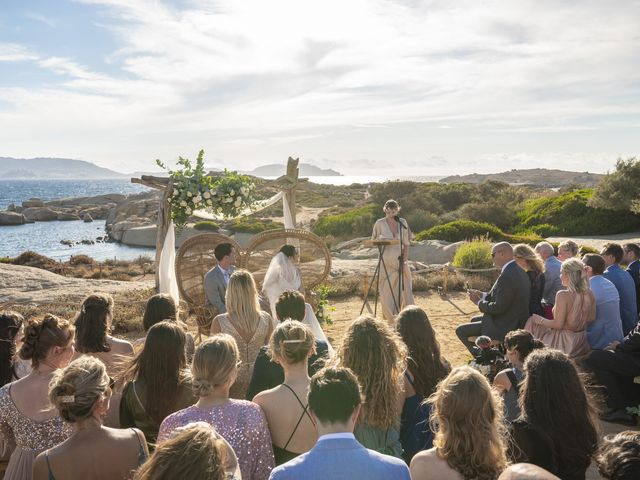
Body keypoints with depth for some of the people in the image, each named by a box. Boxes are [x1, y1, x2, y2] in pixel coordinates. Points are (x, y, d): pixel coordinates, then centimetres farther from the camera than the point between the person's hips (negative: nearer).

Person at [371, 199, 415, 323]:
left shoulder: (402, 223, 4)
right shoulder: (379, 223, -3)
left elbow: (406, 244, 6)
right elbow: (373, 240, 7)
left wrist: (404, 261, -4)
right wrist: (380, 240, -15)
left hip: (400, 261, 2)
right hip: (386, 262, -2)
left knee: (404, 289, 0)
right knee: (386, 290, -2)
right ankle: (390, 317, 10)